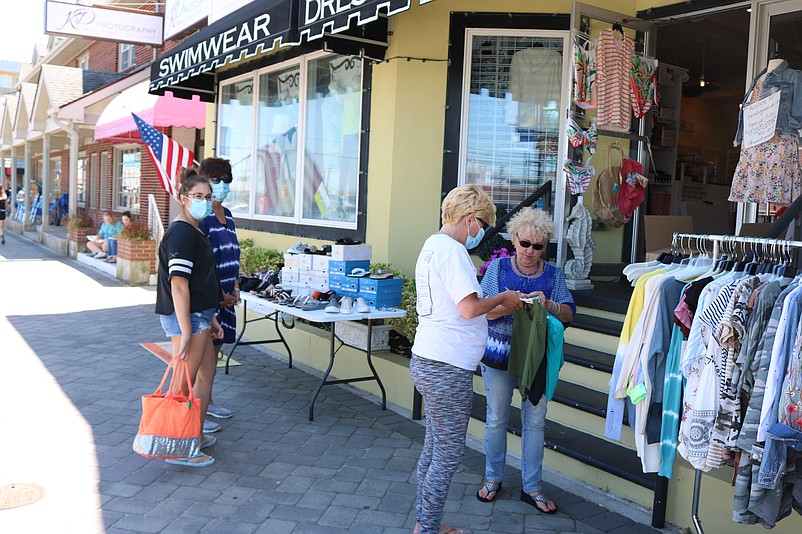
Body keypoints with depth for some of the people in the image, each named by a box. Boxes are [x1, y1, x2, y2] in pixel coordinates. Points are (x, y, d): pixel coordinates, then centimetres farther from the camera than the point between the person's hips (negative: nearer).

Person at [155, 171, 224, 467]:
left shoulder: (193, 231, 15)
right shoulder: (182, 233, -17)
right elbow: (178, 285, -23)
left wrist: (210, 318, 22)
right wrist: (185, 332, -25)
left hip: (198, 315, 11)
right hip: (187, 318, -11)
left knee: (206, 373, 18)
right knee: (185, 383, -2)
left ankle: (195, 437, 29)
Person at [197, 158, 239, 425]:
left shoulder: (227, 216, 14)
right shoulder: (201, 217, -14)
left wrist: (235, 288, 9)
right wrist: (219, 294, -16)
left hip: (225, 296, 9)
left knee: (215, 348, 17)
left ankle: (207, 401, 30)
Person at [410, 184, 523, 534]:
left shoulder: (432, 245, 16)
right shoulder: (451, 249, -16)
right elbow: (470, 308, -23)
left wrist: (504, 307, 17)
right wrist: (501, 298, -5)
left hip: (427, 362, 10)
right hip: (447, 369, -10)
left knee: (434, 447, 18)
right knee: (449, 454, 2)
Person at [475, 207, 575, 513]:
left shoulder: (554, 275, 4)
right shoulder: (498, 267, -1)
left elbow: (569, 314, -2)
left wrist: (548, 305, -22)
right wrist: (508, 305, -26)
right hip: (498, 358, -1)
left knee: (535, 422, 8)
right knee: (496, 419, 10)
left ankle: (532, 487, 21)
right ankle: (493, 478, 28)